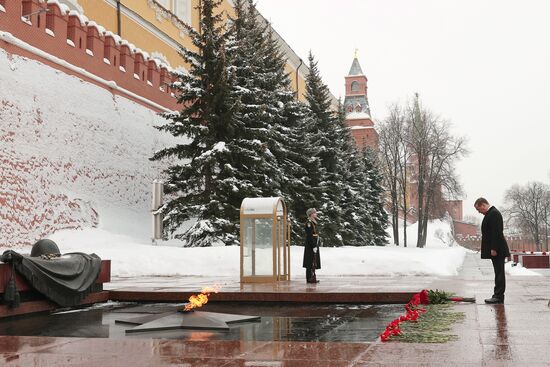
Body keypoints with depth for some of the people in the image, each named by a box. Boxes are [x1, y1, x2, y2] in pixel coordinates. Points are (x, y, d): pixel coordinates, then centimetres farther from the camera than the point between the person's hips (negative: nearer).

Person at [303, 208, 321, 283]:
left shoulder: (313, 223, 16)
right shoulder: (309, 223, -15)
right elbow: (309, 236, -20)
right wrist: (314, 246, -22)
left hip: (315, 245, 10)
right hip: (311, 245, -10)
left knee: (314, 262, 12)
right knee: (311, 262, -7)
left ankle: (312, 277, 17)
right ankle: (310, 278, -5)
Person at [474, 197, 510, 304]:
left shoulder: (494, 213, -14)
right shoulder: (490, 213, 18)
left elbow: (496, 232, -21)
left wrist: (494, 249, -22)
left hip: (497, 251, -11)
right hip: (495, 250, 11)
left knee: (499, 273, -7)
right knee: (499, 273, 11)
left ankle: (499, 296, -5)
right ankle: (498, 295, 15)